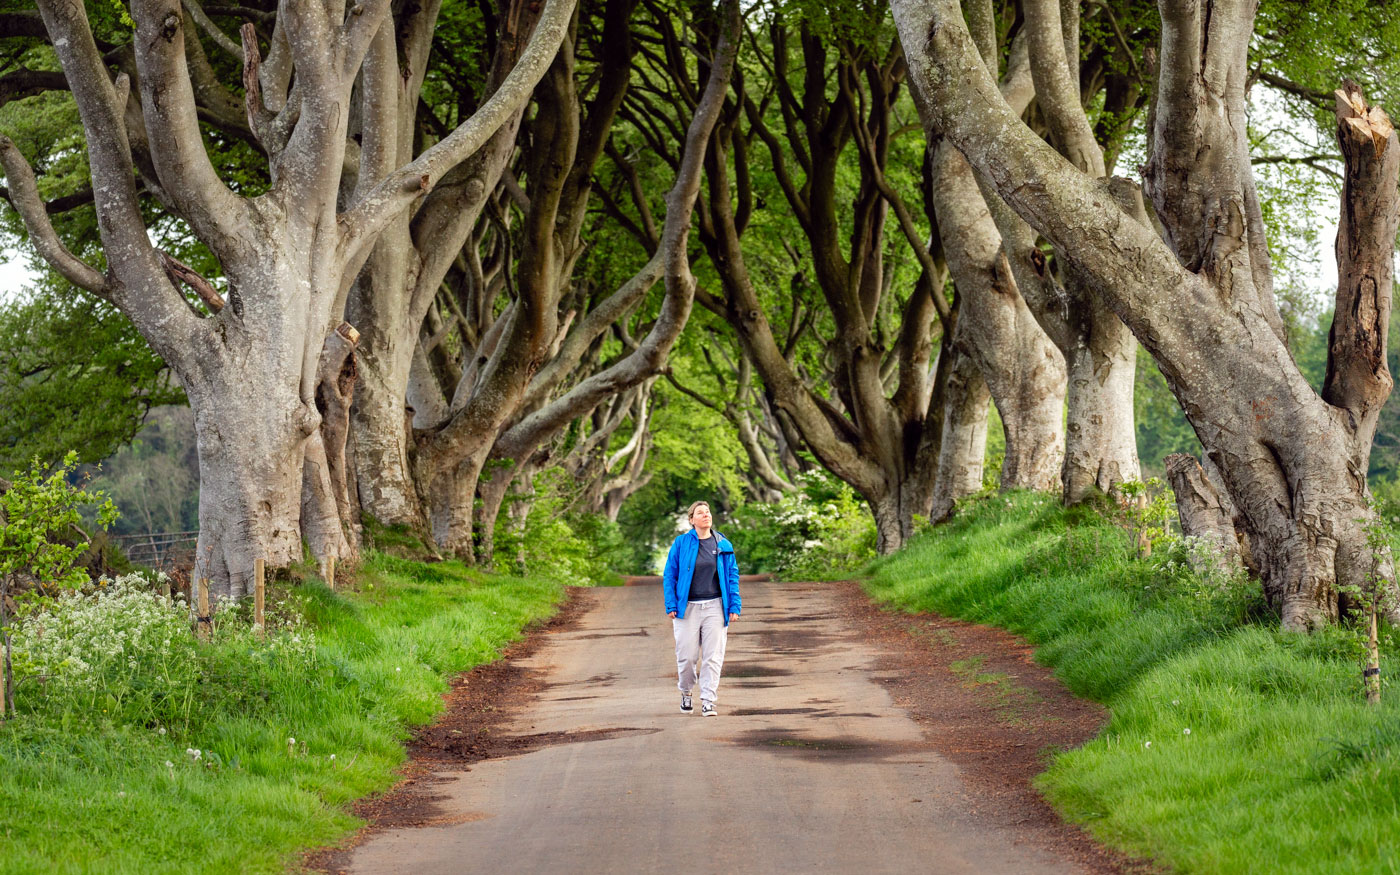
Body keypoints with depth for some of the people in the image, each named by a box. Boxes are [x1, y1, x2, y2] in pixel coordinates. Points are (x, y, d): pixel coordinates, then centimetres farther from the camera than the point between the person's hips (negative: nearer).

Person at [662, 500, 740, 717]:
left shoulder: (724, 545, 5)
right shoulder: (681, 543, 0)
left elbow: (732, 576, 8)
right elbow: (669, 575, 3)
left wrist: (734, 607, 2)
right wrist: (671, 606, -4)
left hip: (715, 607, 1)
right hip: (687, 608, -1)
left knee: (713, 656, -3)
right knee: (687, 656, 1)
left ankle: (708, 700, 2)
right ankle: (686, 693, 26)